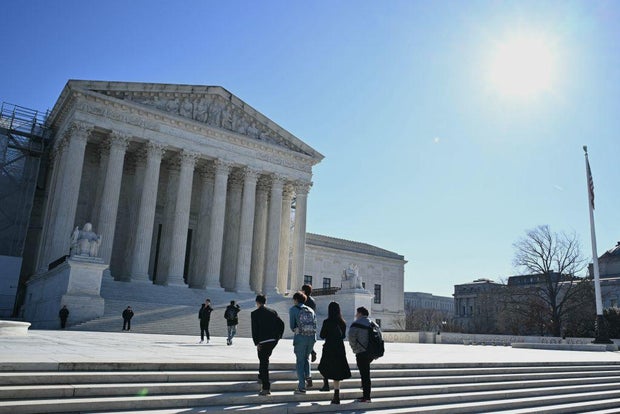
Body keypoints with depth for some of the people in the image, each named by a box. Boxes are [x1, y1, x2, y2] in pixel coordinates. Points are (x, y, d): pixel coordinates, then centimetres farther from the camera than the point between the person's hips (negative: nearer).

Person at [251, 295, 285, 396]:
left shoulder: (254, 313, -3)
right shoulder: (273, 312, 10)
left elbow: (254, 329, -10)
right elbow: (281, 324, 5)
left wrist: (256, 343, -8)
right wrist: (278, 337, 11)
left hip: (263, 341, -5)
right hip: (273, 340, 5)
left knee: (264, 363, -2)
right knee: (264, 359, 27)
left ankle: (266, 388, -4)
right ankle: (262, 376, 40)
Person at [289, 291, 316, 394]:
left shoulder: (293, 309, 3)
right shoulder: (311, 310, 16)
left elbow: (292, 326, 3)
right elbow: (315, 325, 11)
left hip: (300, 337, -4)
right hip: (312, 337, 4)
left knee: (300, 361, 6)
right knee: (305, 358, 25)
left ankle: (302, 387, 6)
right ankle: (308, 377, 7)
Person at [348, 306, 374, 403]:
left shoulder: (356, 324, -9)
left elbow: (351, 337, -17)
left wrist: (354, 348, -2)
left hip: (361, 353, -7)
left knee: (364, 374, -3)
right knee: (366, 373, 20)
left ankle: (366, 396, -1)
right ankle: (366, 395, 25)